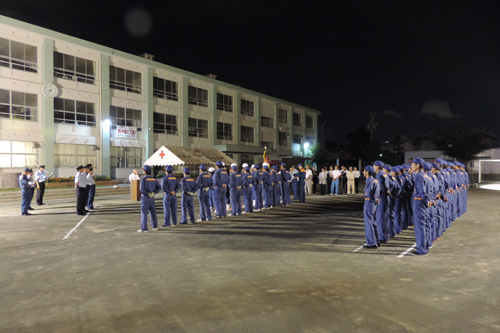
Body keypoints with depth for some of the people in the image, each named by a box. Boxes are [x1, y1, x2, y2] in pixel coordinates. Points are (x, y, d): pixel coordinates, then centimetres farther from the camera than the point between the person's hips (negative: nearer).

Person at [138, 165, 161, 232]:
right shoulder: (153, 179, 8)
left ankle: (144, 228, -7)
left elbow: (142, 189, -21)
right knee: (152, 212, 16)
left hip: (145, 197, -6)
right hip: (152, 198, 6)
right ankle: (155, 226, 23)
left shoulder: (143, 179, -12)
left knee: (144, 213, -4)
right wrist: (153, 193, 2)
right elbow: (159, 187, 4)